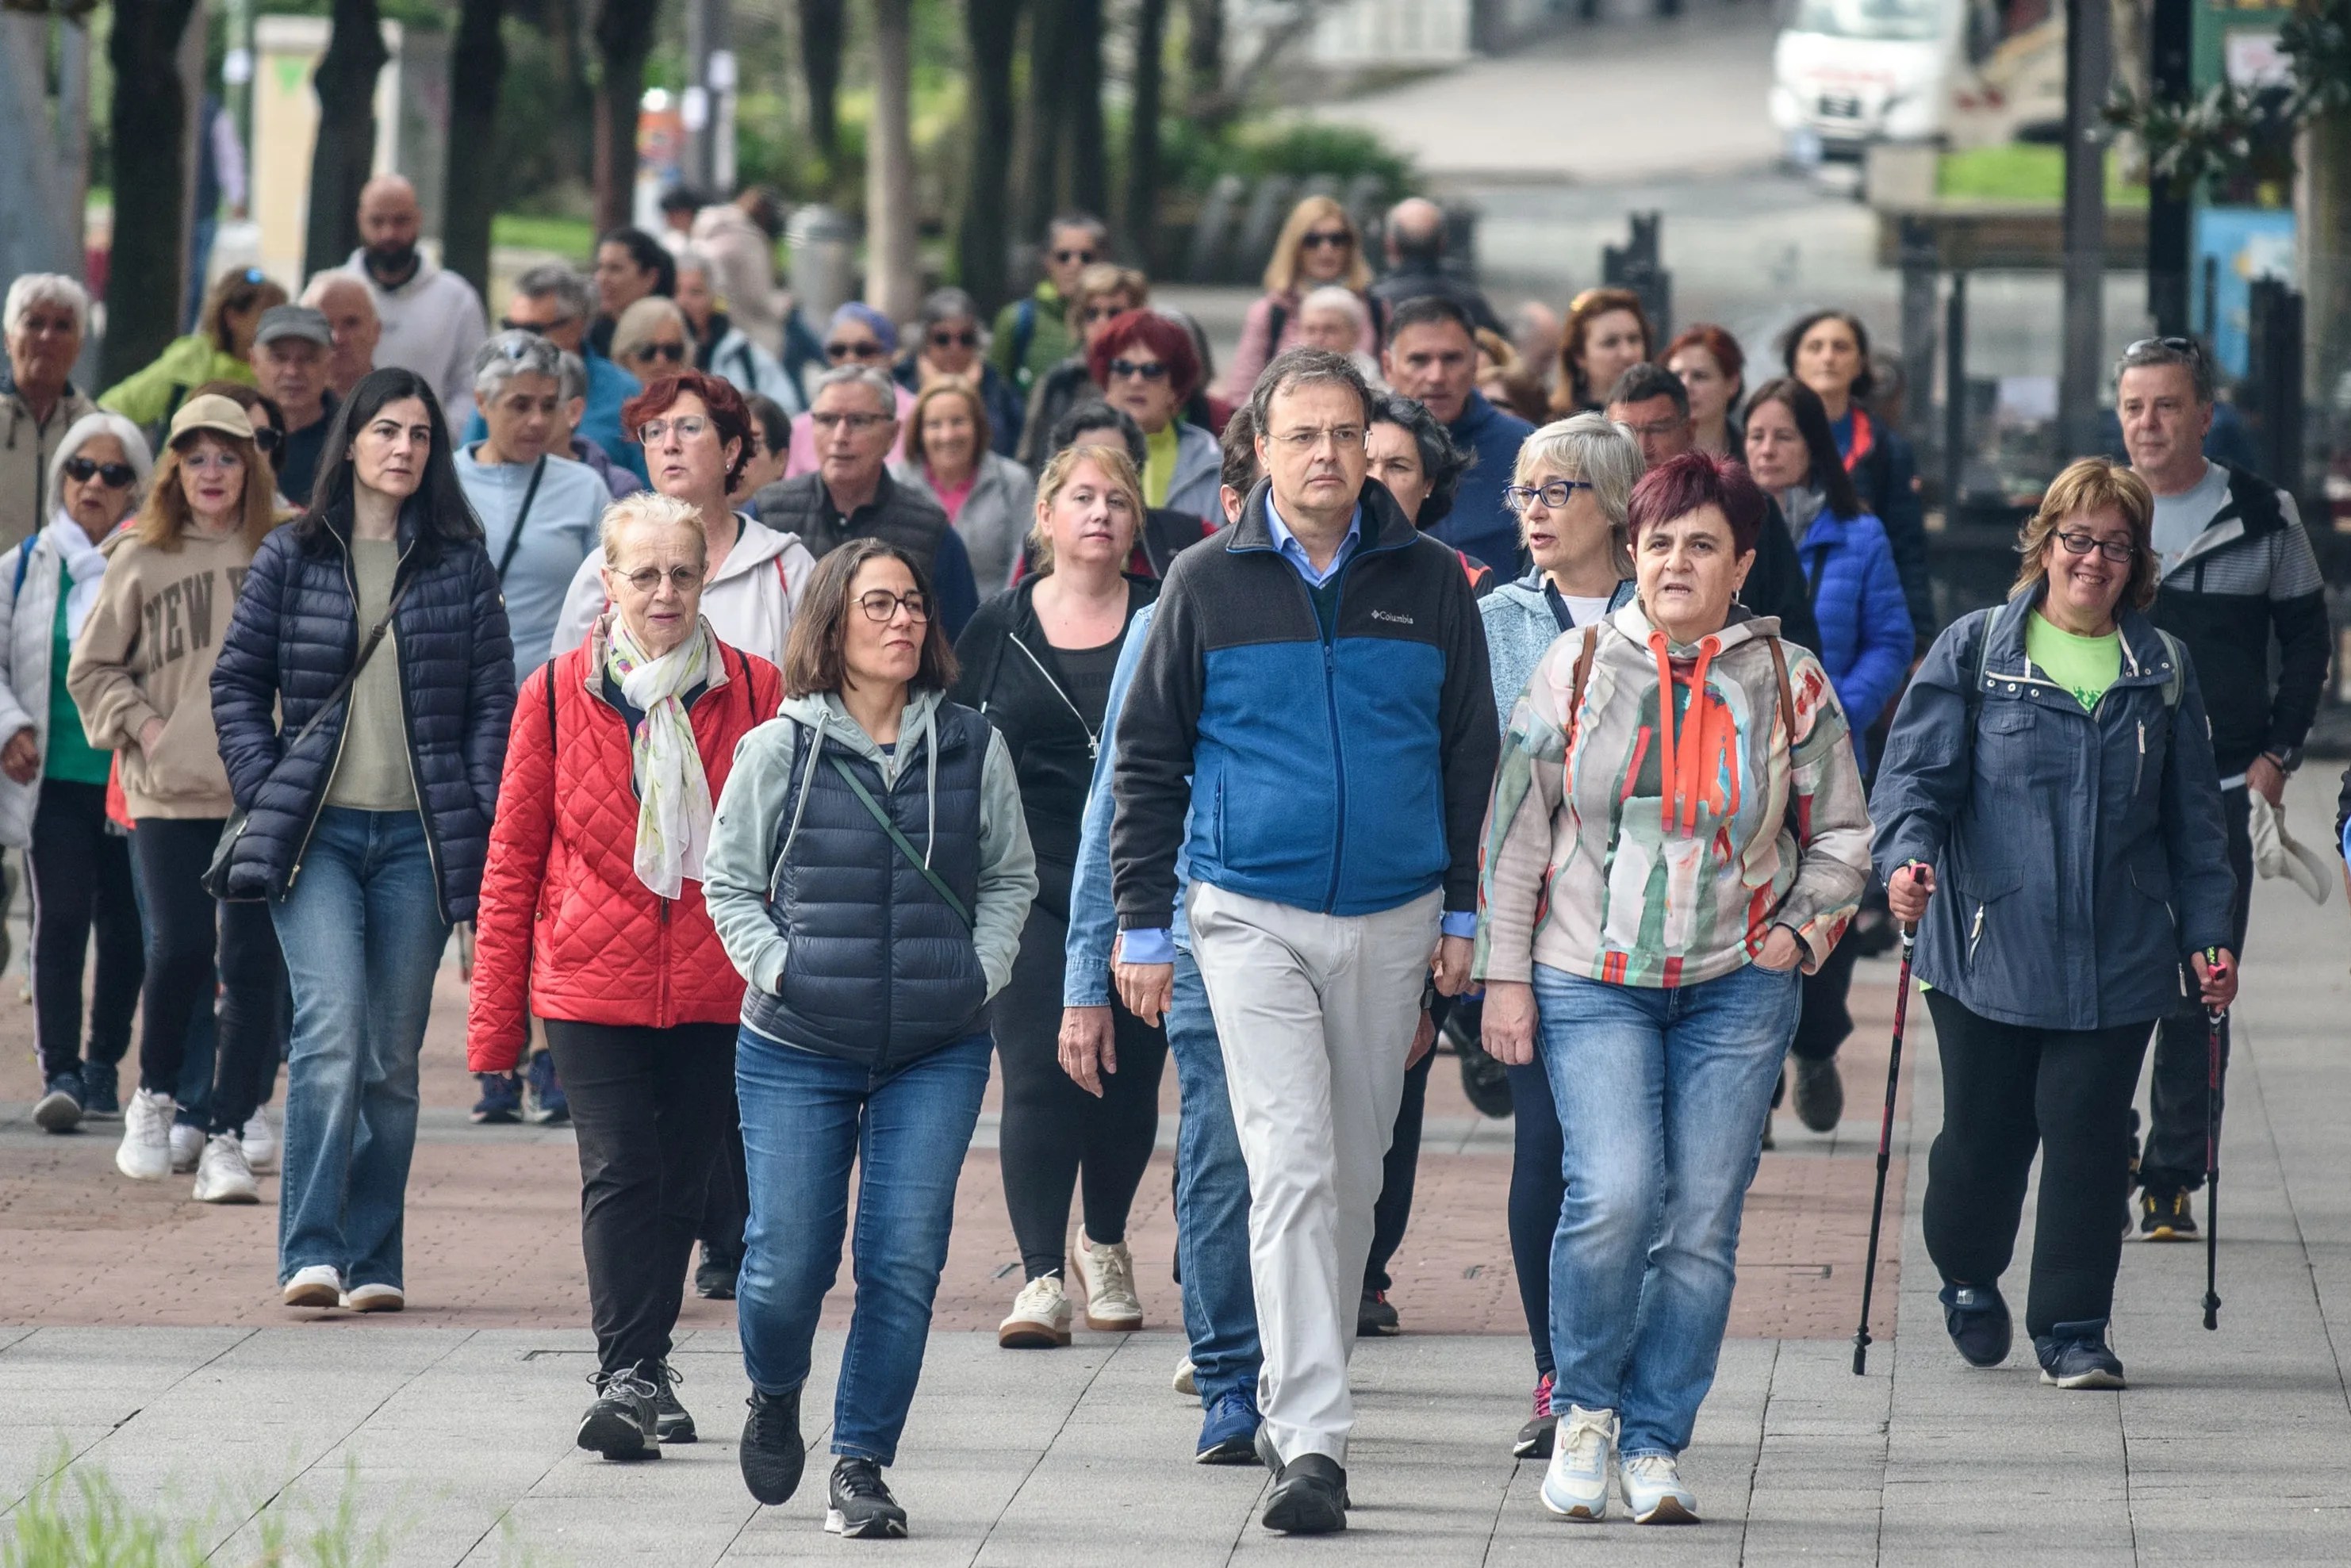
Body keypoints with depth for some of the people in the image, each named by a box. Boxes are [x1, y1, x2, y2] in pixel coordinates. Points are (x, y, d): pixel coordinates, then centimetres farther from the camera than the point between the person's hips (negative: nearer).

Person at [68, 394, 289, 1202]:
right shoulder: (141, 561, 5)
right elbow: (91, 667, 11)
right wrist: (140, 724, -2)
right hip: (170, 793, 0)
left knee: (251, 962, -4)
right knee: (180, 948, -9)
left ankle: (225, 1136, 1)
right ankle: (154, 1098, 17)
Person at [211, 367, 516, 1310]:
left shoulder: (461, 567, 8)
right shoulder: (292, 559, 6)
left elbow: (493, 702, 7)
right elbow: (237, 682, 10)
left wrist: (479, 823, -3)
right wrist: (265, 791, -1)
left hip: (418, 840, 2)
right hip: (316, 834, -2)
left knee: (393, 1057, 5)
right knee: (332, 1027, -17)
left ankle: (374, 1260, 12)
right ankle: (311, 1254, -19)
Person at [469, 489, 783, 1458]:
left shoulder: (754, 693, 2)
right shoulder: (557, 695, 1)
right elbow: (513, 857, 6)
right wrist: (496, 1014, 5)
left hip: (714, 986, 1)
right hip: (593, 983, -1)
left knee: (681, 1181, 9)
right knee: (620, 1173, -12)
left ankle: (642, 1369, 23)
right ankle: (628, 1376, -14)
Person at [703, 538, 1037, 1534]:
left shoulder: (973, 748, 5)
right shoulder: (780, 750, 0)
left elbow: (1011, 879, 16)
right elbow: (729, 882, 8)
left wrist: (980, 970, 2)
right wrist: (777, 968, -4)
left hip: (938, 1051, 1)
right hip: (797, 1049, -1)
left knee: (904, 1261, -5)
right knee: (788, 1260, -3)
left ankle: (861, 1467, 6)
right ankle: (774, 1397, 30)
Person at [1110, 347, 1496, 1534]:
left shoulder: (1429, 583, 5)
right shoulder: (1208, 585, 1)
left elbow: (1469, 754, 11)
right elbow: (1147, 758, 4)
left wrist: (1462, 912, 6)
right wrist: (1142, 926, 0)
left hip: (1391, 919, 3)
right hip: (1253, 918, -3)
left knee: (1353, 1173, 10)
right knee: (1293, 1169, -13)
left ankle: (1297, 1397, 27)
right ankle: (1313, 1444, -19)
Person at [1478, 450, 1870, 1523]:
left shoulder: (1789, 682, 4)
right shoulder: (1575, 668, 2)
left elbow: (1840, 832, 15)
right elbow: (1515, 828, 5)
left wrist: (1804, 929, 0)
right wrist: (1504, 972, 1)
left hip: (1736, 988, 2)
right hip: (1591, 983, -2)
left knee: (1701, 1222, -1)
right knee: (1614, 1192, -18)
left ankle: (1654, 1443, 11)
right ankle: (1584, 1405, 4)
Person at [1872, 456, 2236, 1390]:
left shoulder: (2163, 671, 10)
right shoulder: (1973, 654, 2)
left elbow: (2193, 817, 14)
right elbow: (1916, 771, -4)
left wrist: (2207, 933, 9)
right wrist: (1908, 858, -22)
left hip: (2115, 959, 1)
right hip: (1985, 951, -1)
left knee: (2087, 1139, -3)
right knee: (1981, 1137, 5)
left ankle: (2073, 1331, 7)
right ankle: (1969, 1279, 33)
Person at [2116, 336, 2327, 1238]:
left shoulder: (2262, 517, 2)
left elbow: (2306, 638, 10)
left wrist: (2279, 752, 2)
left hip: (2219, 791, -1)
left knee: (2199, 996, 0)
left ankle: (2174, 1180, 6)